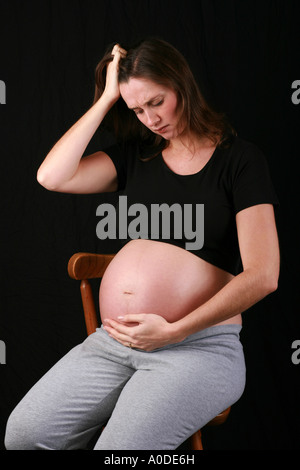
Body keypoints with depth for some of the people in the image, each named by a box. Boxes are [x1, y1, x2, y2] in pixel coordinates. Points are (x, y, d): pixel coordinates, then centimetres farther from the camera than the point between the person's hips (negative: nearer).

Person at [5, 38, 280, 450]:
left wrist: (172, 331, -13)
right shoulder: (134, 154, 15)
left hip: (199, 344, -5)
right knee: (23, 434, -10)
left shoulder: (240, 158, 0)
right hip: (115, 340, 5)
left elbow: (263, 276, -8)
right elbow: (52, 177, -1)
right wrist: (107, 99, 3)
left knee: (120, 449, -26)